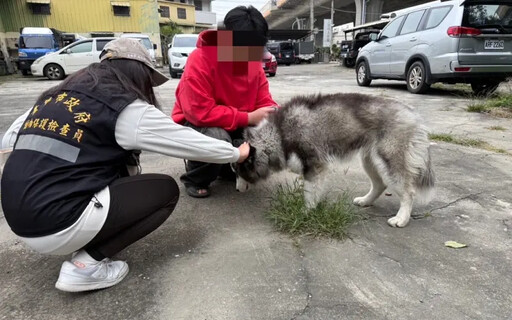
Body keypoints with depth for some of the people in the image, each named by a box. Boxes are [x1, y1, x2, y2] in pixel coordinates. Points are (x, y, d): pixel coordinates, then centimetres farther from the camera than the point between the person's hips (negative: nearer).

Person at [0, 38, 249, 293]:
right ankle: (85, 265, -1)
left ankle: (84, 247, 14)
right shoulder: (126, 109, -8)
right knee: (166, 190, 4)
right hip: (59, 224, -8)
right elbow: (190, 142, -2)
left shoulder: (55, 95, 11)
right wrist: (236, 153, 12)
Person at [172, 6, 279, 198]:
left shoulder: (253, 61, -5)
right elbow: (200, 112, -31)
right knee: (218, 139, -38)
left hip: (235, 127, 6)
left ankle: (227, 168, 12)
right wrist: (248, 118, -31)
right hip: (195, 124, -6)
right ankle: (194, 179, -4)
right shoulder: (199, 61, -26)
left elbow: (264, 101, -2)